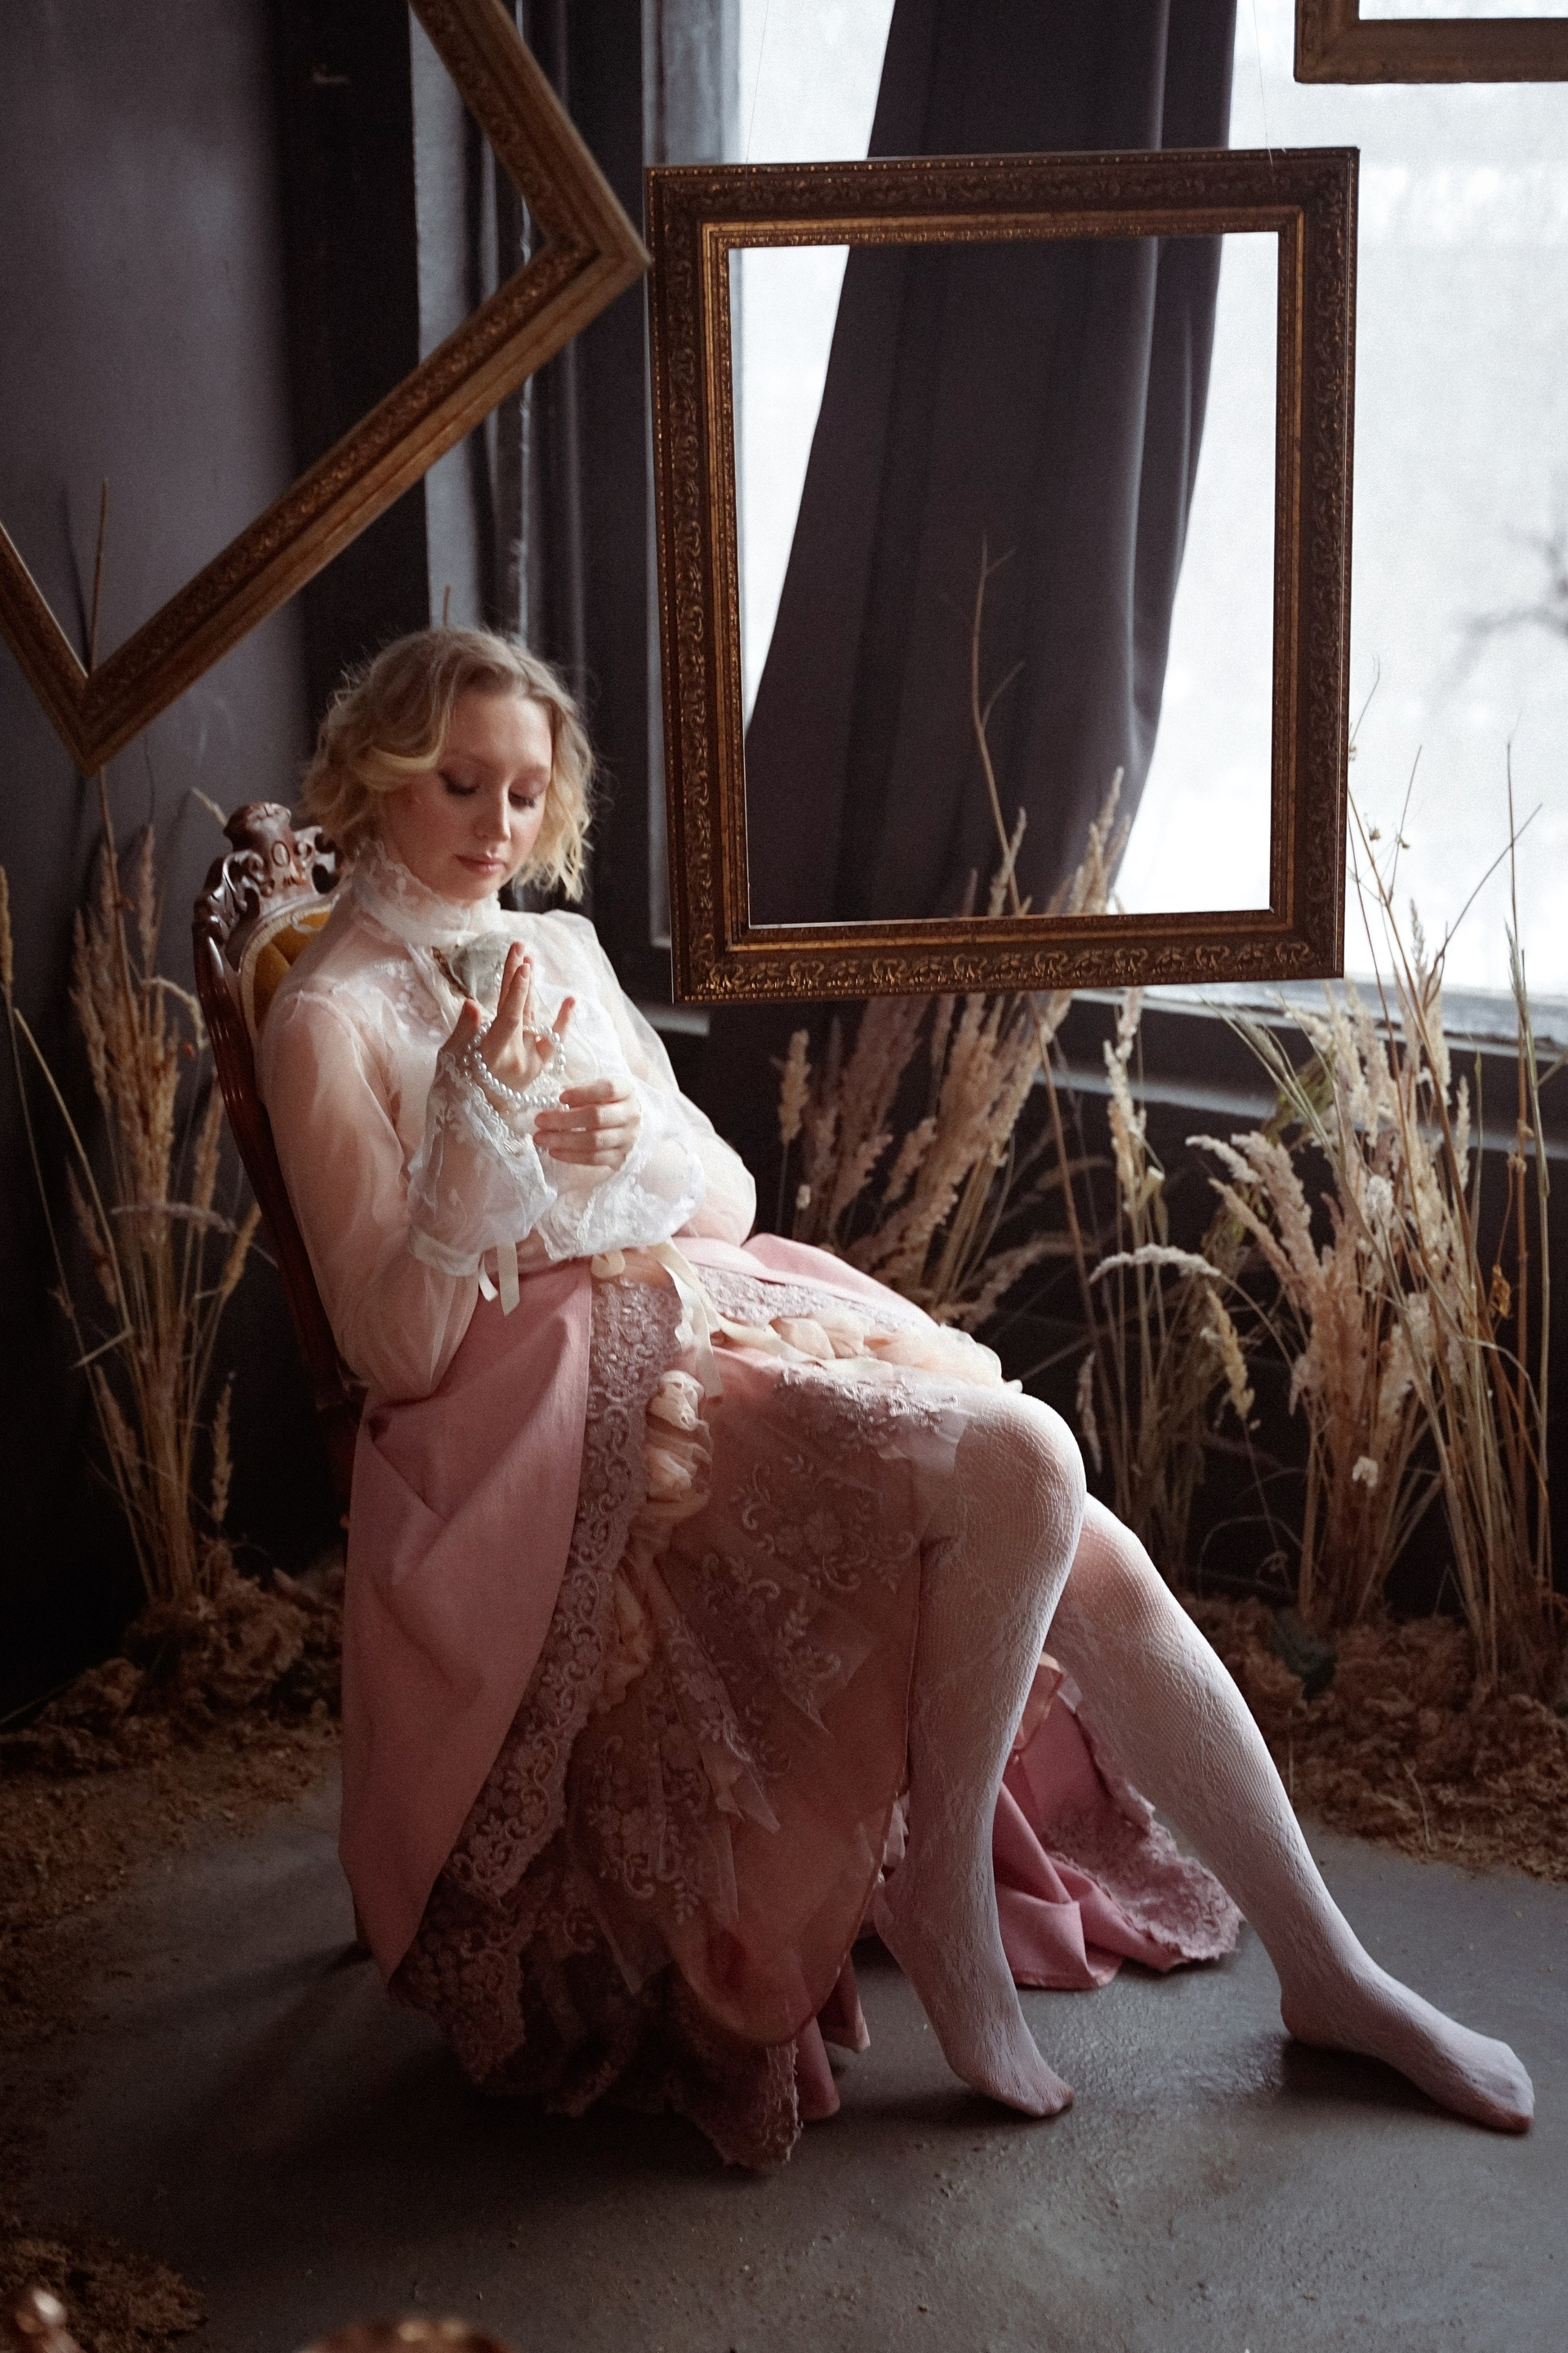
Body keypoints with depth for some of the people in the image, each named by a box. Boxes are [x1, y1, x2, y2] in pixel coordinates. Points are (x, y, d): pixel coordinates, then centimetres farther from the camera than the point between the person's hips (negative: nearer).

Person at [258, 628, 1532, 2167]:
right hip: (574, 1412, -7)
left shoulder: (558, 953, 16)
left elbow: (729, 1202, 15)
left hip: (715, 1317, 7)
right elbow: (400, 1359, -12)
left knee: (1101, 1568, -9)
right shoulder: (331, 1022, -5)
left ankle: (1324, 1969, 4)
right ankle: (944, 1897, -8)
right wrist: (477, 1128, -24)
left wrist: (646, 1145, -8)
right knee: (1020, 1461, -27)